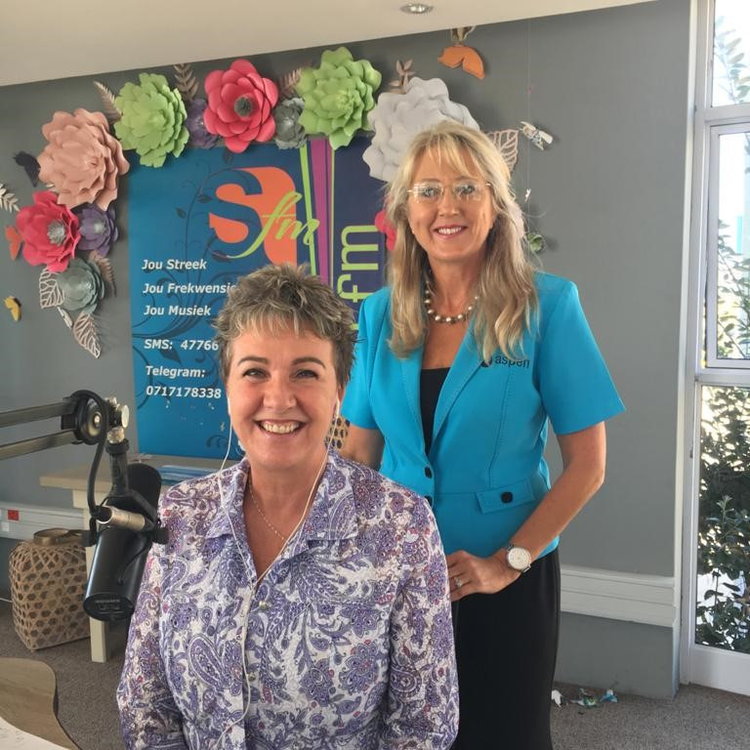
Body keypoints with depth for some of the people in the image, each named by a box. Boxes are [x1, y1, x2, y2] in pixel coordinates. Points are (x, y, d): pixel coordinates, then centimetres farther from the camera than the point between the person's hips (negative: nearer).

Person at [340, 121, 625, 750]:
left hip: (507, 580, -3)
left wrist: (508, 562, -15)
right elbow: (359, 452, 5)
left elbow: (587, 466, -10)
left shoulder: (546, 306, -11)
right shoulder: (381, 315, -1)